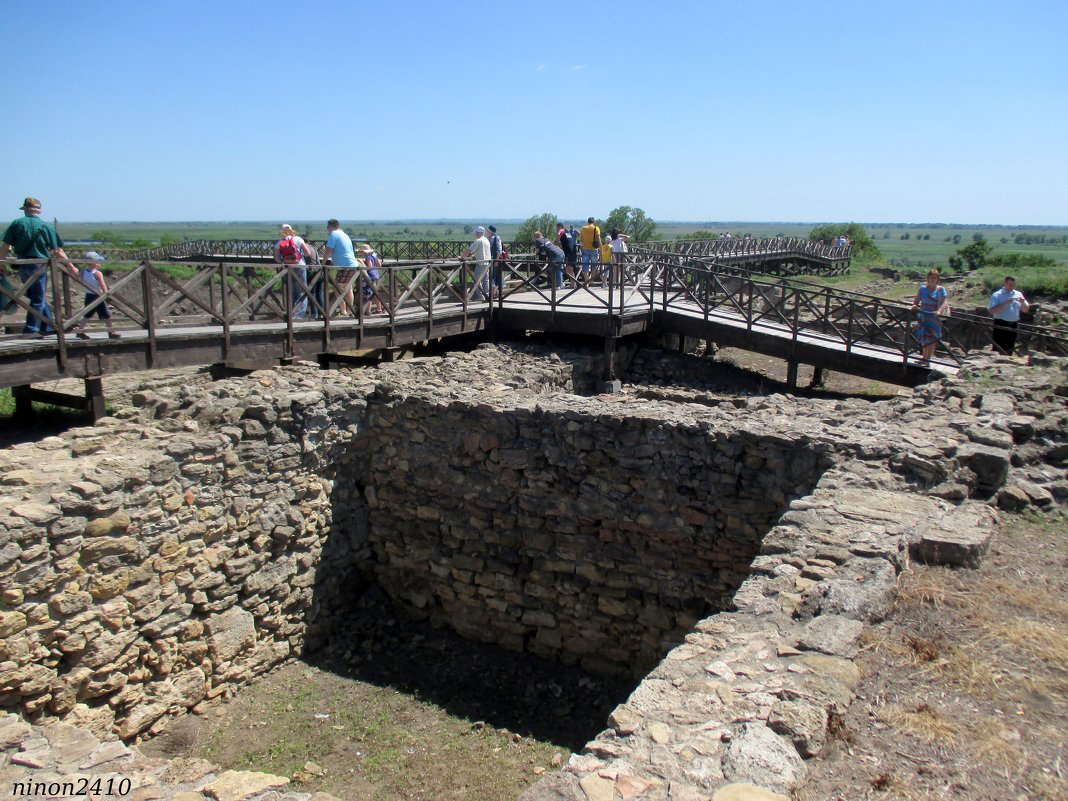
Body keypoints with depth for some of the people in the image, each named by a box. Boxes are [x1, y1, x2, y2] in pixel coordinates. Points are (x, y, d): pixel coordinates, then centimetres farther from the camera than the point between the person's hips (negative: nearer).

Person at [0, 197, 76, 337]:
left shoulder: (16, 224, 4)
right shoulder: (45, 226, -4)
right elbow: (57, 251, -5)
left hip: (22, 266, 4)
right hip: (38, 265, -4)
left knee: (39, 297, 15)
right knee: (38, 299, 3)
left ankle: (50, 325, 21)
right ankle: (31, 330, -3)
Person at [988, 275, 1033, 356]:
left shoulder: (1018, 294, 11)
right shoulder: (997, 295, -4)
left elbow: (1026, 310, 14)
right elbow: (992, 311, -16)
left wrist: (1023, 303, -6)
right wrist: (1005, 303, -21)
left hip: (1013, 325, 5)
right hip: (1001, 325, -5)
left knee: (1009, 350, 11)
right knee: (998, 349, -7)